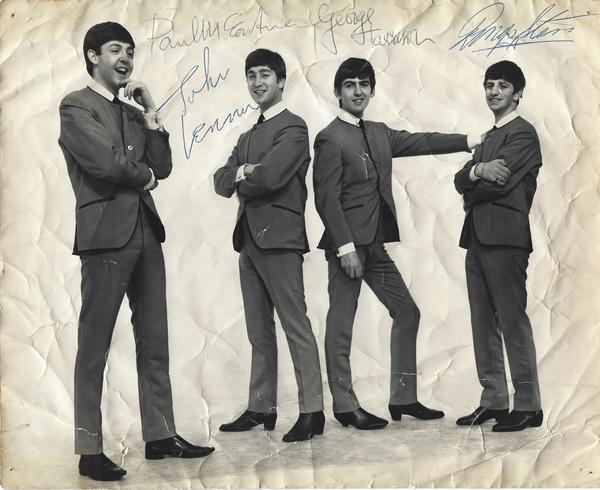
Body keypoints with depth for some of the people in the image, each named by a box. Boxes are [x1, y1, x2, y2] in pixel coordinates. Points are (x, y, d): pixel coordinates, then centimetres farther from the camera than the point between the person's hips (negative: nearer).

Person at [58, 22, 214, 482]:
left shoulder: (133, 113, 20)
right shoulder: (76, 106, -2)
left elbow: (162, 168, 11)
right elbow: (104, 162, -15)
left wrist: (152, 115, 4)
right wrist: (143, 175, 2)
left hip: (146, 233, 7)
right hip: (106, 235, -7)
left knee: (155, 341, 9)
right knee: (95, 345, -2)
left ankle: (160, 435, 18)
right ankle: (89, 449, 5)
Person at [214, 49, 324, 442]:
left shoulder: (293, 128, -4)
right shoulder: (247, 137, 22)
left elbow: (270, 176, -18)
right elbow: (221, 181, 12)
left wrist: (241, 178, 2)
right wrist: (243, 173, -8)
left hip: (279, 238, -8)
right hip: (249, 240, 8)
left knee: (296, 326, -7)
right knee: (259, 331, 11)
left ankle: (312, 411, -3)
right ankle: (261, 408, 19)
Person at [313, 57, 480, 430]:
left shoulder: (379, 134, 14)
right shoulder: (330, 139, -9)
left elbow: (420, 142, 23)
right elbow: (326, 199, -14)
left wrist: (471, 141, 24)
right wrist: (346, 246, -20)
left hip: (375, 244, 9)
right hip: (348, 244, -9)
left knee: (407, 312, 12)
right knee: (341, 326, -2)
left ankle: (403, 398, 20)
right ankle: (346, 406, 9)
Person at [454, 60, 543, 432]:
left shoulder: (523, 133, -3)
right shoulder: (490, 138, 23)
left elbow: (499, 184, -14)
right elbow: (461, 181, 11)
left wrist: (471, 193, 3)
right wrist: (477, 170, -9)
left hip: (505, 238, -8)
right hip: (477, 237, 8)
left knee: (513, 321, -6)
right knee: (483, 323, 8)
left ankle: (527, 405, 1)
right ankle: (493, 401, 15)